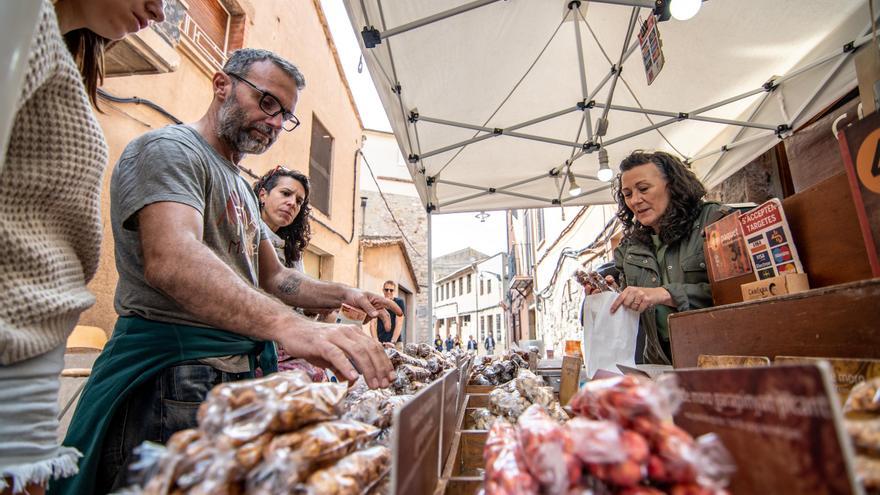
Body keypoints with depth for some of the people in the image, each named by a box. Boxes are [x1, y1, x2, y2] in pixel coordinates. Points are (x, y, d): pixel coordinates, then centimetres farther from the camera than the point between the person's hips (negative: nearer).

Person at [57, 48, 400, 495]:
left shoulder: (240, 188, 18)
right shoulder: (170, 149, -11)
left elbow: (272, 278, 19)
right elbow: (171, 260, -31)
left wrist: (342, 295, 2)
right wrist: (289, 325, -47)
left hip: (239, 374, 9)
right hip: (172, 375, -9)